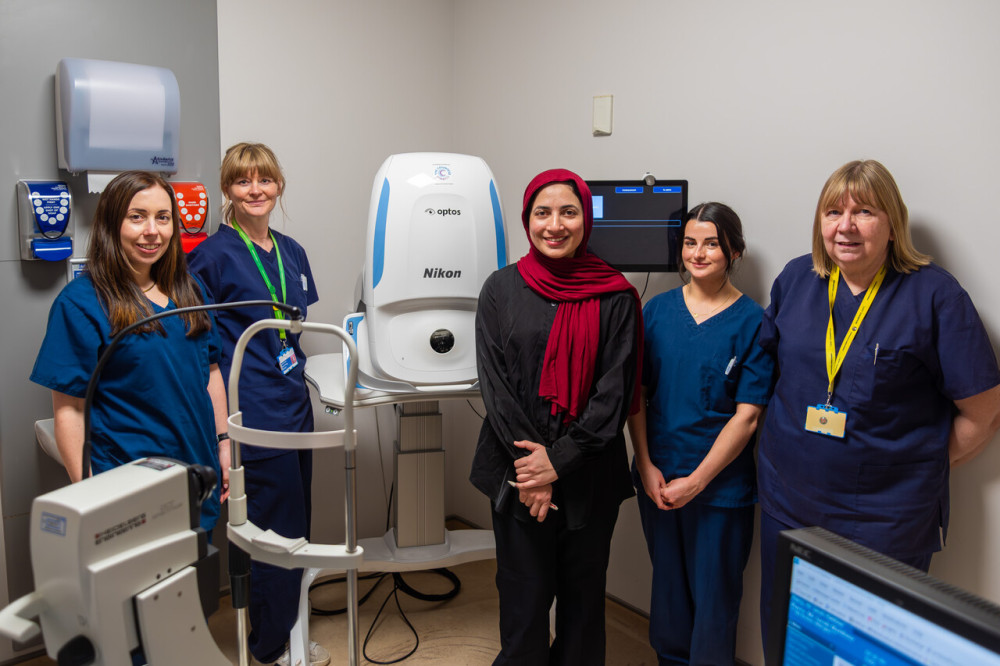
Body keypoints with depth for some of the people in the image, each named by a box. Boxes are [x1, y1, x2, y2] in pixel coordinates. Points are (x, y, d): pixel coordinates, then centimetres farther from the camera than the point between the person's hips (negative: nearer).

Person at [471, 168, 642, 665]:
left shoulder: (615, 297, -1)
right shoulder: (501, 290, 2)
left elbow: (615, 391, -5)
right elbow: (494, 384, -2)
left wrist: (559, 460, -13)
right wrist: (529, 464, -11)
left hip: (589, 475, 0)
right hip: (518, 472, 0)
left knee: (582, 596, 13)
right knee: (524, 598, 6)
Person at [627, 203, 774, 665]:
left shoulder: (751, 321, -8)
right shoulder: (657, 310, 2)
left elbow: (747, 416, -10)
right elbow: (637, 393, 3)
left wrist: (696, 481, -13)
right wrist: (647, 465, -5)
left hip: (720, 485, -3)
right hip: (657, 480, 3)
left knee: (714, 595, 10)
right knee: (667, 583, 19)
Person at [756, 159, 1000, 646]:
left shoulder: (934, 295, -10)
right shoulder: (795, 278, 3)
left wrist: (922, 466, 1)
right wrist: (788, 436, 9)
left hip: (886, 521, -3)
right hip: (787, 504, 4)